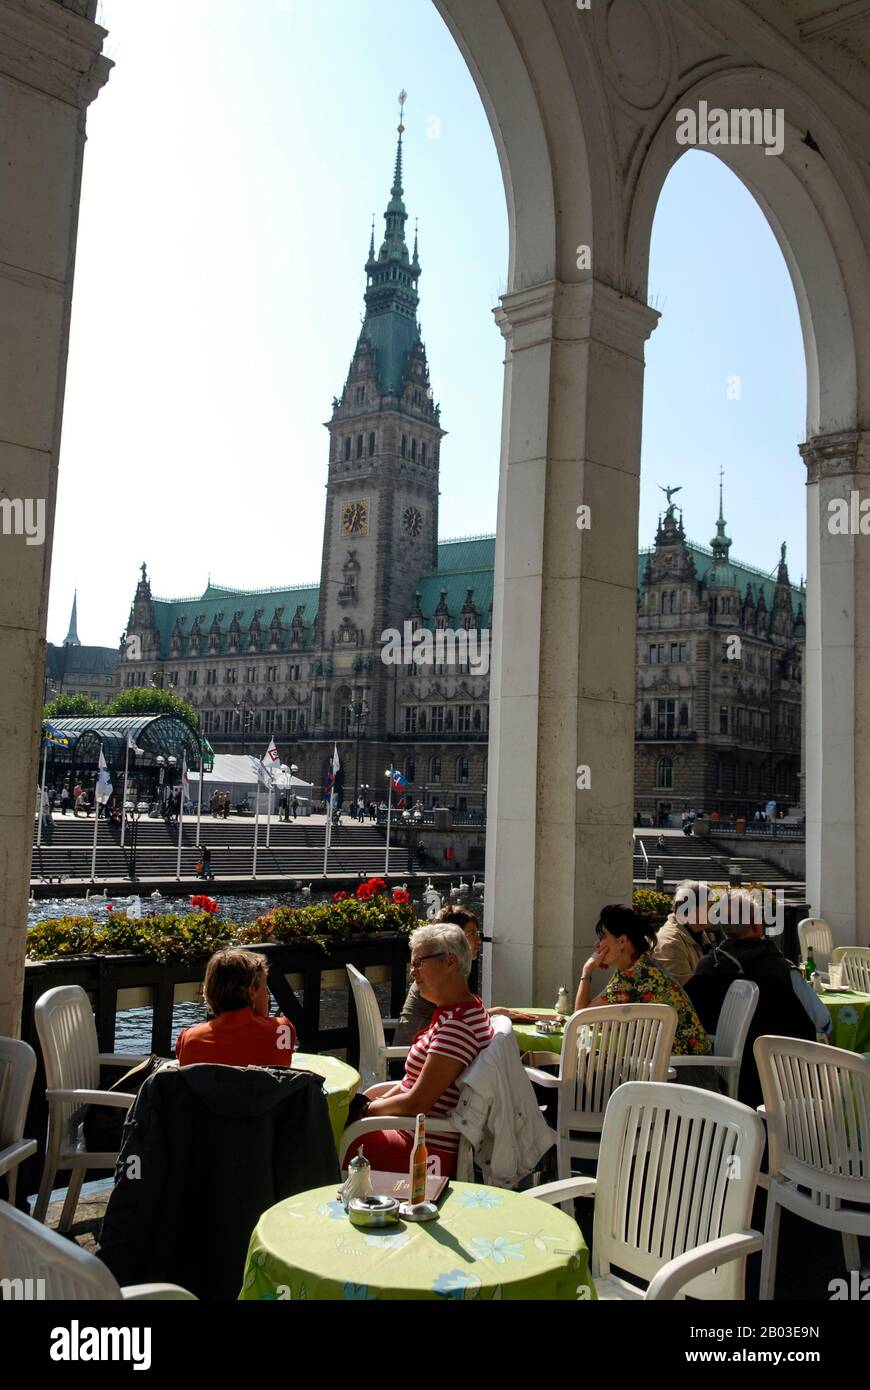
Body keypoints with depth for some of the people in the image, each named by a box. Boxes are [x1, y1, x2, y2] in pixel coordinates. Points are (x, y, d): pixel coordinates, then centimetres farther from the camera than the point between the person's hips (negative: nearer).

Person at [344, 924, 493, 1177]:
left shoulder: (458, 1026, -24)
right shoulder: (454, 1011, 9)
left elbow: (417, 1103, -22)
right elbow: (416, 1080, 16)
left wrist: (367, 1109, -7)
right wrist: (377, 1103, 4)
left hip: (430, 1152, -10)